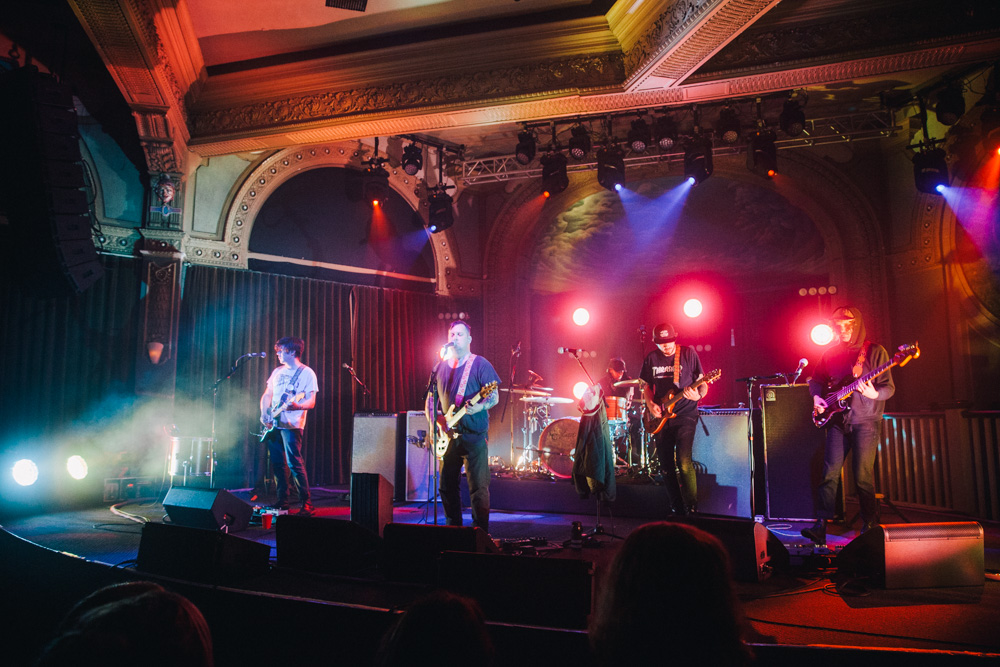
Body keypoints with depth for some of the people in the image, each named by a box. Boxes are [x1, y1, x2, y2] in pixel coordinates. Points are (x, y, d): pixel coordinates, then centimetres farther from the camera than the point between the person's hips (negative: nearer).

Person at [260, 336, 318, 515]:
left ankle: (306, 503, -9)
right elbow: (267, 395, 20)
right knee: (278, 463, 9)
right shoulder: (277, 371, 17)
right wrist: (264, 413, 3)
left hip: (291, 425, -7)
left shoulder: (306, 373, -4)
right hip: (273, 424, 7)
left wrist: (296, 406, -30)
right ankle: (282, 501, 19)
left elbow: (311, 402, -10)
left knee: (294, 463, -13)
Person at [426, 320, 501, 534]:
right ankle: (454, 527, 25)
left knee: (478, 487, -5)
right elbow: (431, 398, 19)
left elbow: (494, 396, -6)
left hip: (474, 434, -5)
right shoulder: (441, 366, 13)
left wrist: (480, 407, -25)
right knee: (447, 485, 11)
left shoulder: (480, 364, -2)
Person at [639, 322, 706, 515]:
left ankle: (692, 507, -4)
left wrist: (697, 395, -25)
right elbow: (647, 386, 15)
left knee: (684, 462, -17)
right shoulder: (651, 358, 6)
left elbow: (703, 384, -3)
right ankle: (677, 508, 21)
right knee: (666, 466, 7)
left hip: (685, 414, -4)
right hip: (661, 417, 4)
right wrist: (650, 404, -3)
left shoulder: (688, 353, -4)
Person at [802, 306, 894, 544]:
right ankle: (821, 525, -1)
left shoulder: (875, 352, 0)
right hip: (837, 420, 3)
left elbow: (889, 387, -3)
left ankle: (870, 525, 15)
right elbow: (815, 379, 21)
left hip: (865, 421, -3)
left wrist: (874, 394, -24)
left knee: (863, 476, -2)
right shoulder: (831, 354, 11)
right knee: (830, 473, -2)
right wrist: (817, 396, 2)